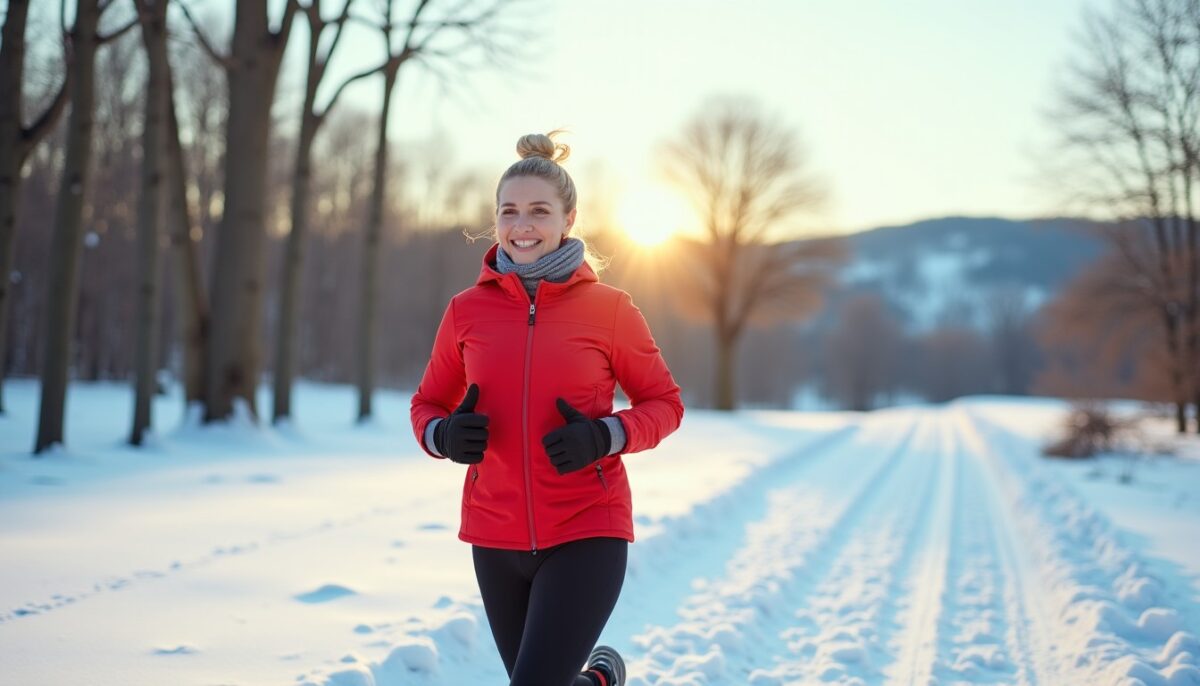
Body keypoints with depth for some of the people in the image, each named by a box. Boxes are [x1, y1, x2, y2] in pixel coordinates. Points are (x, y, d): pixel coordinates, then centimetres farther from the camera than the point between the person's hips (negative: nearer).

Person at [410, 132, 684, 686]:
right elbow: (427, 405, 12)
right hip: (495, 537, 3)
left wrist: (605, 437, -16)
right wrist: (445, 436, -11)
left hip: (586, 535, -3)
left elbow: (663, 403, 3)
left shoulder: (608, 307, -5)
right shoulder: (467, 310, 1)